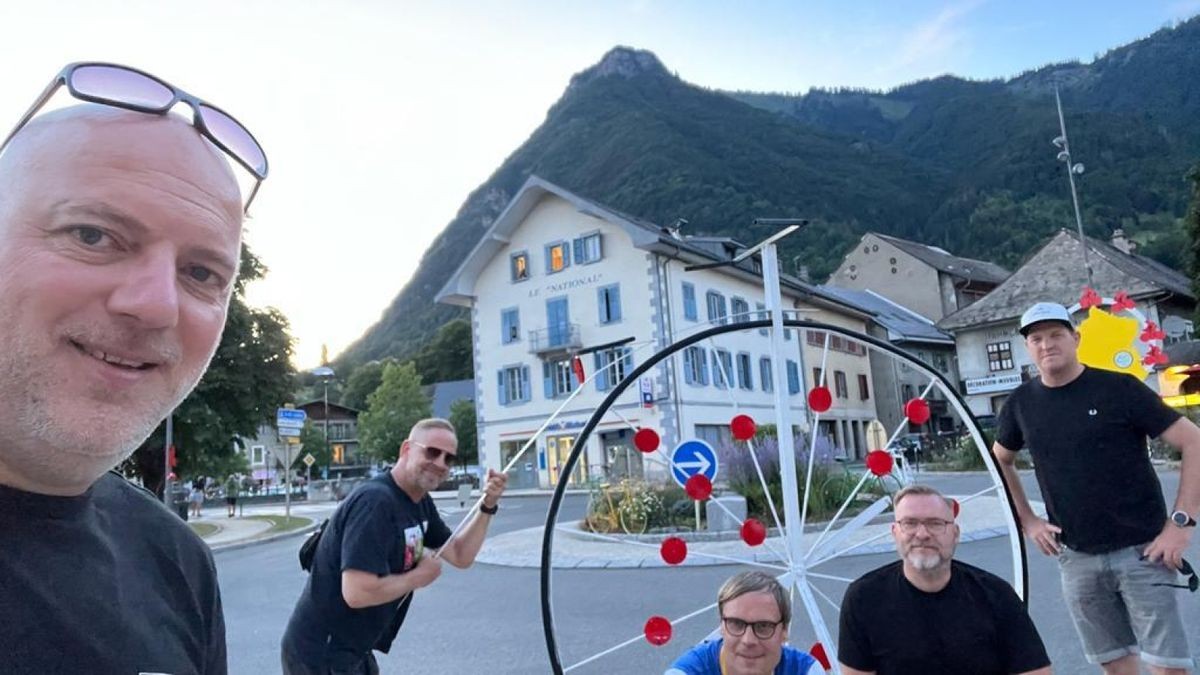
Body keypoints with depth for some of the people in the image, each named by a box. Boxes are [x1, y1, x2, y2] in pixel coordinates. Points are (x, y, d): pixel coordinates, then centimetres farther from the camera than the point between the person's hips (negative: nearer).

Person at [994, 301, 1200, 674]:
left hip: (1140, 550, -3)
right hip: (1076, 558, 3)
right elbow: (1000, 461, 18)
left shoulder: (1119, 388, -9)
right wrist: (1027, 521, 9)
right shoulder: (1021, 403, 1)